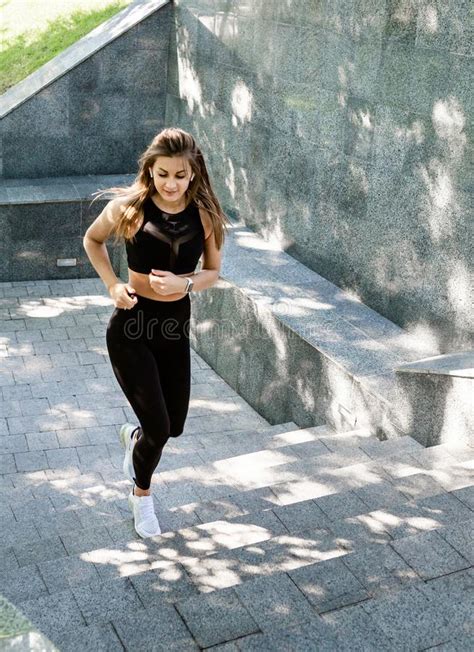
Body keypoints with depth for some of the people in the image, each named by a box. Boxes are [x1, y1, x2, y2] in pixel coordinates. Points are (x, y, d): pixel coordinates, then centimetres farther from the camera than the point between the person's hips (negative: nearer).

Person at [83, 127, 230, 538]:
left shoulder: (204, 214, -6)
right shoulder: (129, 208, -14)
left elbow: (213, 272, 4)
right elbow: (92, 240, 5)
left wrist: (184, 283, -17)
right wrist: (113, 285, -9)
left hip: (176, 326, 4)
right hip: (132, 326, -4)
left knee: (174, 425, 14)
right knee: (158, 429, -4)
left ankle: (133, 436, 52)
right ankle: (142, 496, 29)